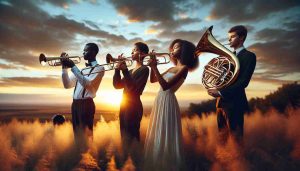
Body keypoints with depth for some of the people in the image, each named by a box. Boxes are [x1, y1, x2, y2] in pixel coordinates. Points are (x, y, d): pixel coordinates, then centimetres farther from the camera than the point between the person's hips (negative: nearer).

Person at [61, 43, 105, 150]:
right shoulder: (82, 69, 20)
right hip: (75, 104, 7)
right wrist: (64, 67, 6)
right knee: (77, 134, 14)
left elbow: (87, 83, -18)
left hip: (86, 104, -7)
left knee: (85, 135, -4)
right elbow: (67, 85, 16)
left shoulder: (99, 68, -2)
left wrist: (73, 66, -15)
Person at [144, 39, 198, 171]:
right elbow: (152, 80, 18)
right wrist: (153, 66, 5)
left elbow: (165, 86, -21)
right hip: (159, 101, 9)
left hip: (168, 102, -9)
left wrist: (154, 67, -19)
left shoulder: (184, 68, -10)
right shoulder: (171, 68, 15)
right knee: (157, 136, 17)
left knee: (165, 137, 0)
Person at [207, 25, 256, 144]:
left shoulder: (249, 56, -5)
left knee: (236, 137, 2)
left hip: (234, 102, -7)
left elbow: (243, 82, -16)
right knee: (223, 136, 14)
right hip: (221, 101, 7)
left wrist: (221, 93, -20)